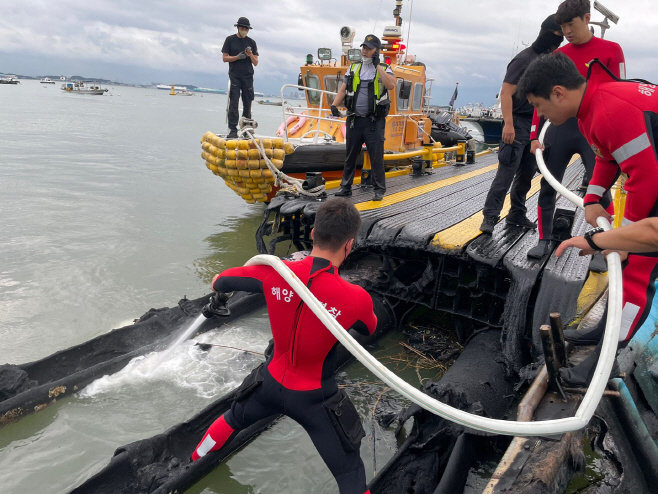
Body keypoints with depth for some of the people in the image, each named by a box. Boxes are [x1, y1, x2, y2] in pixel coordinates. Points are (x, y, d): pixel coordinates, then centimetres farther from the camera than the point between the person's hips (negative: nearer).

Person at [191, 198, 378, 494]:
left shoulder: (274, 273, -20)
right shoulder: (356, 298, -27)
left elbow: (218, 283, -1)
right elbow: (370, 328, -1)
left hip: (272, 382, 4)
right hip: (315, 398, -4)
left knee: (234, 419, 35)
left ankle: (195, 460, 63)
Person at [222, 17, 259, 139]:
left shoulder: (251, 42, 13)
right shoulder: (230, 40, 7)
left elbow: (256, 63, 10)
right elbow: (224, 58, 3)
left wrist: (250, 55, -10)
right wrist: (238, 57, -10)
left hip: (248, 76, 3)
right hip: (234, 75, -3)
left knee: (247, 103, 3)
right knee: (234, 103, -9)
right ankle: (232, 130, -11)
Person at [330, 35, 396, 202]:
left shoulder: (384, 69, 2)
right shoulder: (353, 68, 12)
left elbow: (391, 85, -18)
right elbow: (343, 90, 11)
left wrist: (377, 65, -14)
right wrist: (334, 105, -6)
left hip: (375, 121, -3)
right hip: (354, 119, 3)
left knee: (376, 156, -3)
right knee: (350, 155, 8)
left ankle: (379, 189, 7)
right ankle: (345, 188, 16)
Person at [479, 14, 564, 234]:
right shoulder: (524, 59, -7)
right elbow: (506, 93, -14)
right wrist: (508, 124, -24)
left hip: (537, 125, 7)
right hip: (519, 123, -7)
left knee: (527, 174, 9)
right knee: (506, 172, -11)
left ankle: (517, 214, 19)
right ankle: (490, 216, -8)